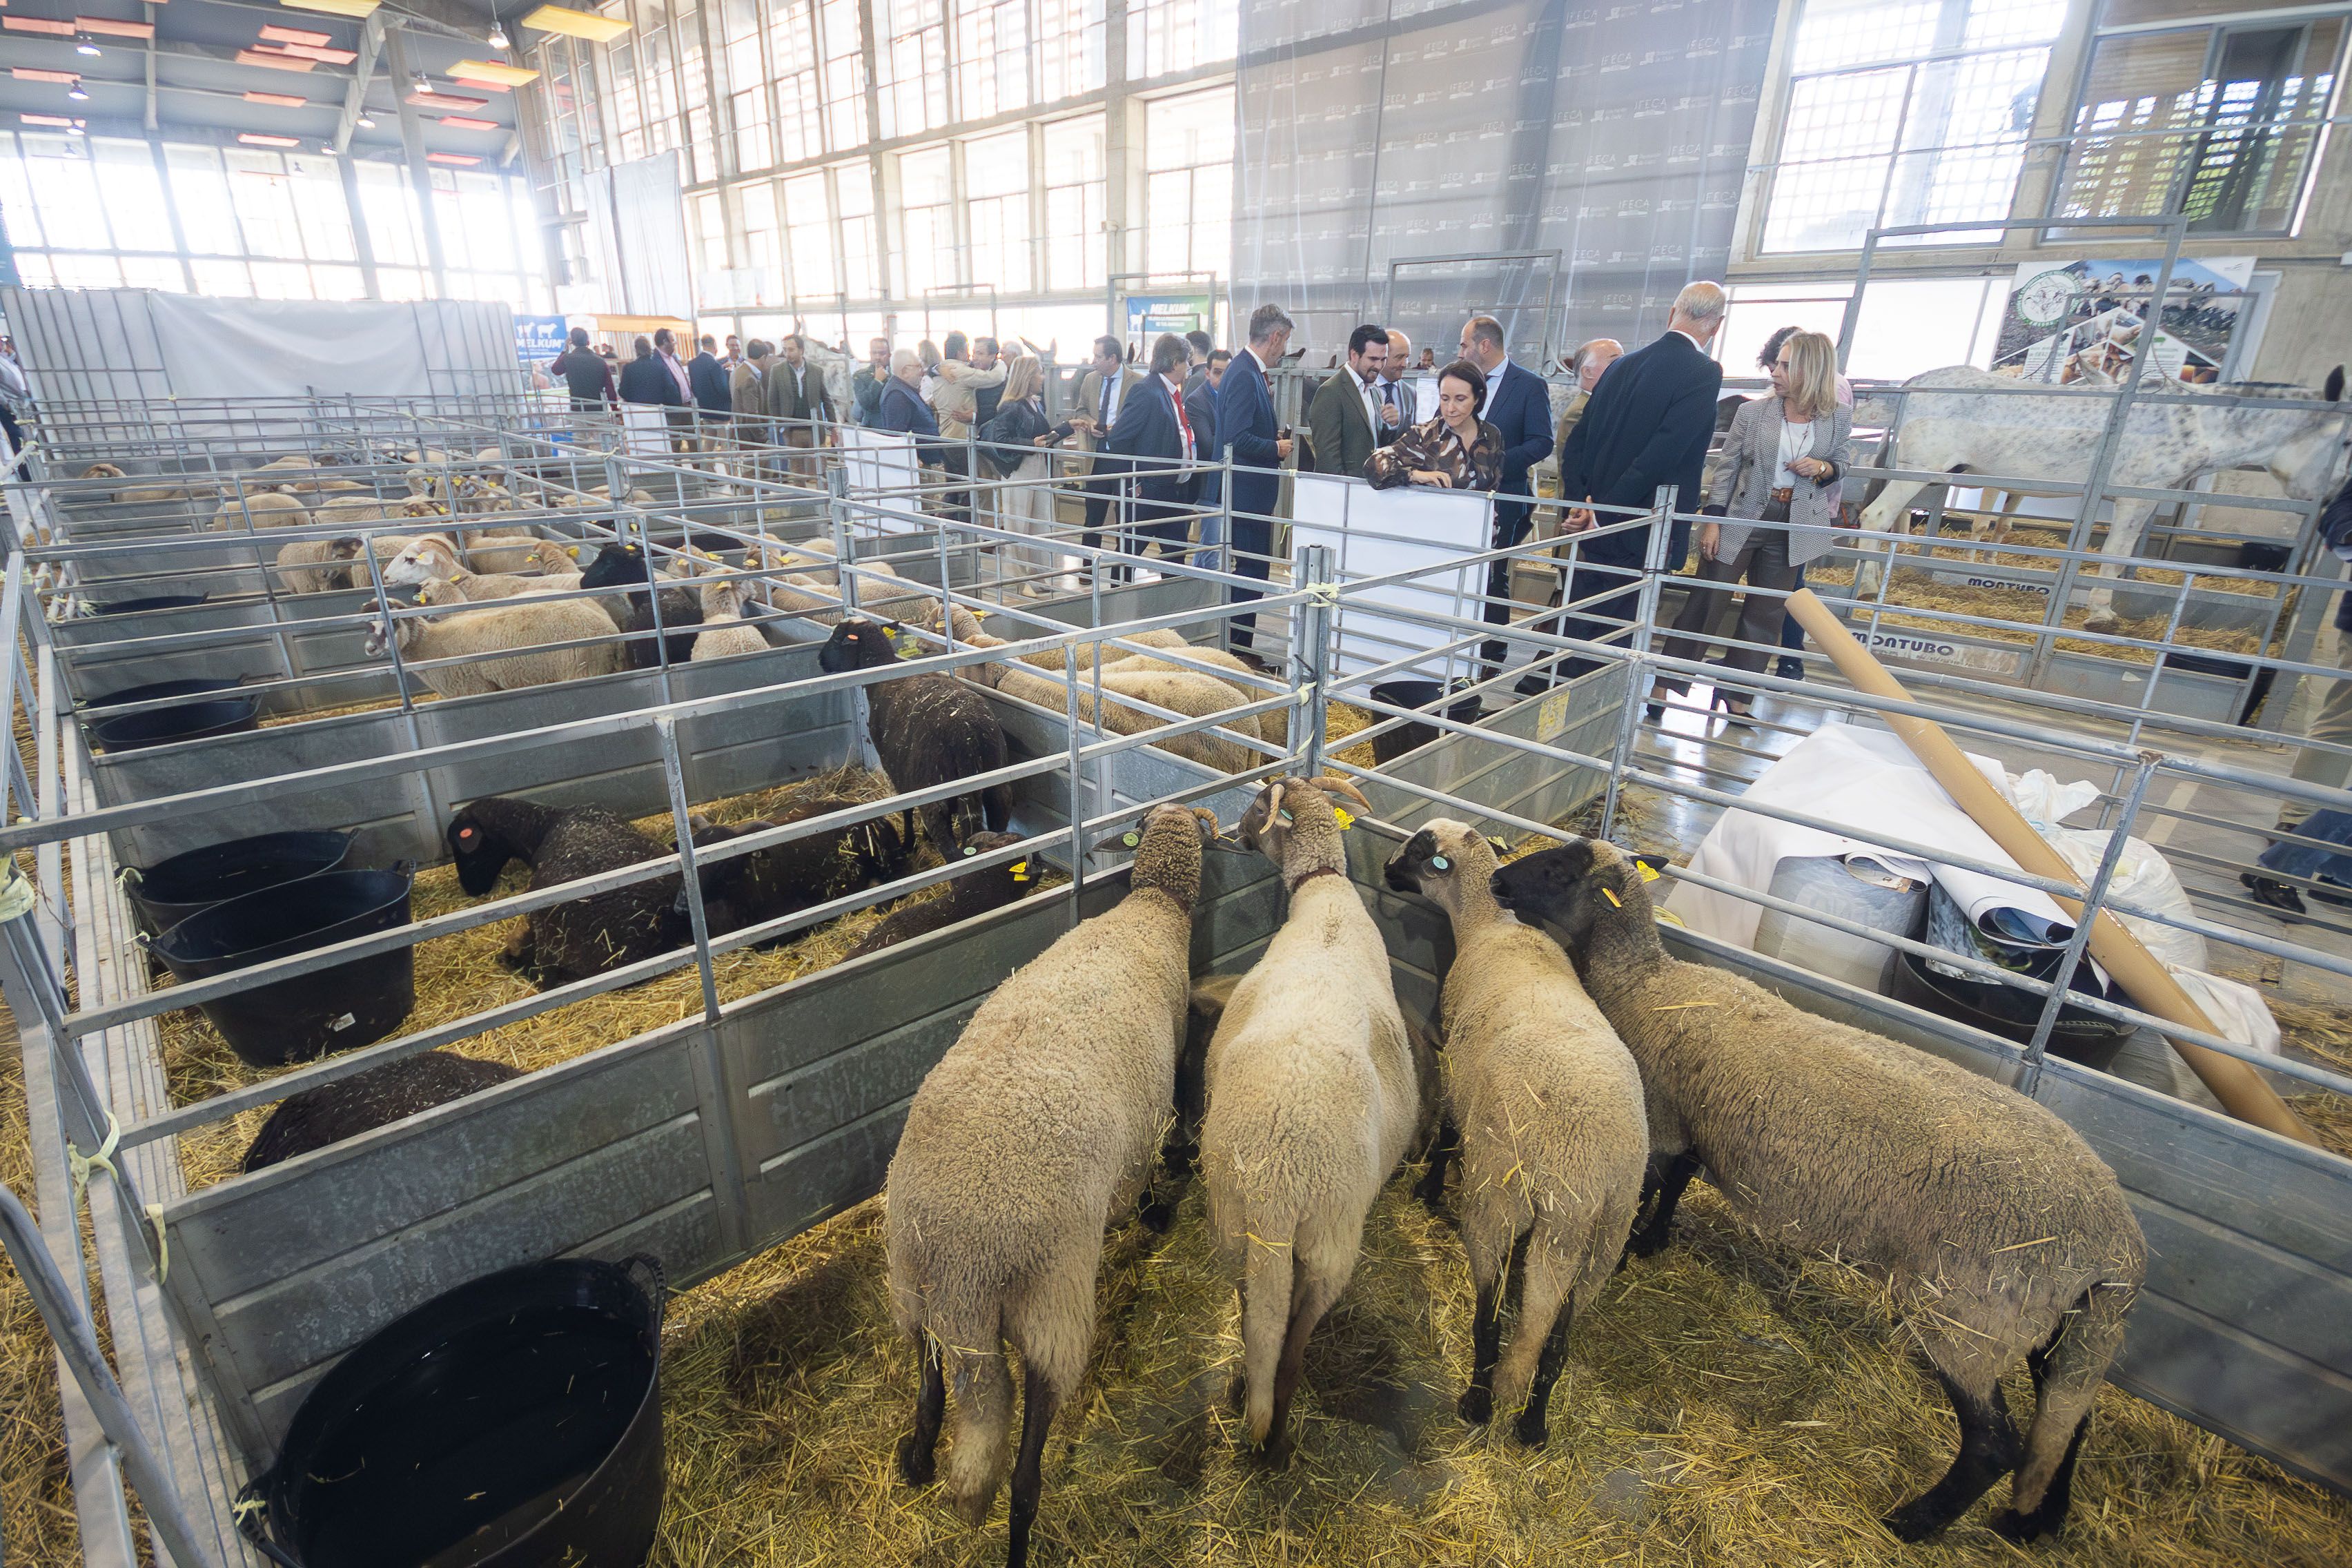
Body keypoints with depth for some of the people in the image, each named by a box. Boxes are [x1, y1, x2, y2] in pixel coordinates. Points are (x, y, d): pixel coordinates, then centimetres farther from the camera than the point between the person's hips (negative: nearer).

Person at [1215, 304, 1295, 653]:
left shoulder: (1248, 371, 13)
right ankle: (1240, 649, 4)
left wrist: (1274, 437, 11)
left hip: (1251, 492, 11)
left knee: (1251, 570, 16)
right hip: (1248, 492, -11)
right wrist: (1276, 448, -13)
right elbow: (1237, 439, -25)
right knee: (1251, 573, -4)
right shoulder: (1244, 376, -18)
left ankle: (1239, 646, 26)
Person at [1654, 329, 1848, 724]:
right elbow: (1726, 467, -3)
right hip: (1742, 519, -2)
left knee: (1765, 616, 8)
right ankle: (1664, 686, 7)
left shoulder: (1839, 419, 0)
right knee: (1704, 602, -1)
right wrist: (1712, 520, -8)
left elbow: (1841, 465, 12)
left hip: (1793, 529, 2)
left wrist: (1823, 468, -11)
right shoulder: (1752, 412, -5)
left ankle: (1734, 694, 20)